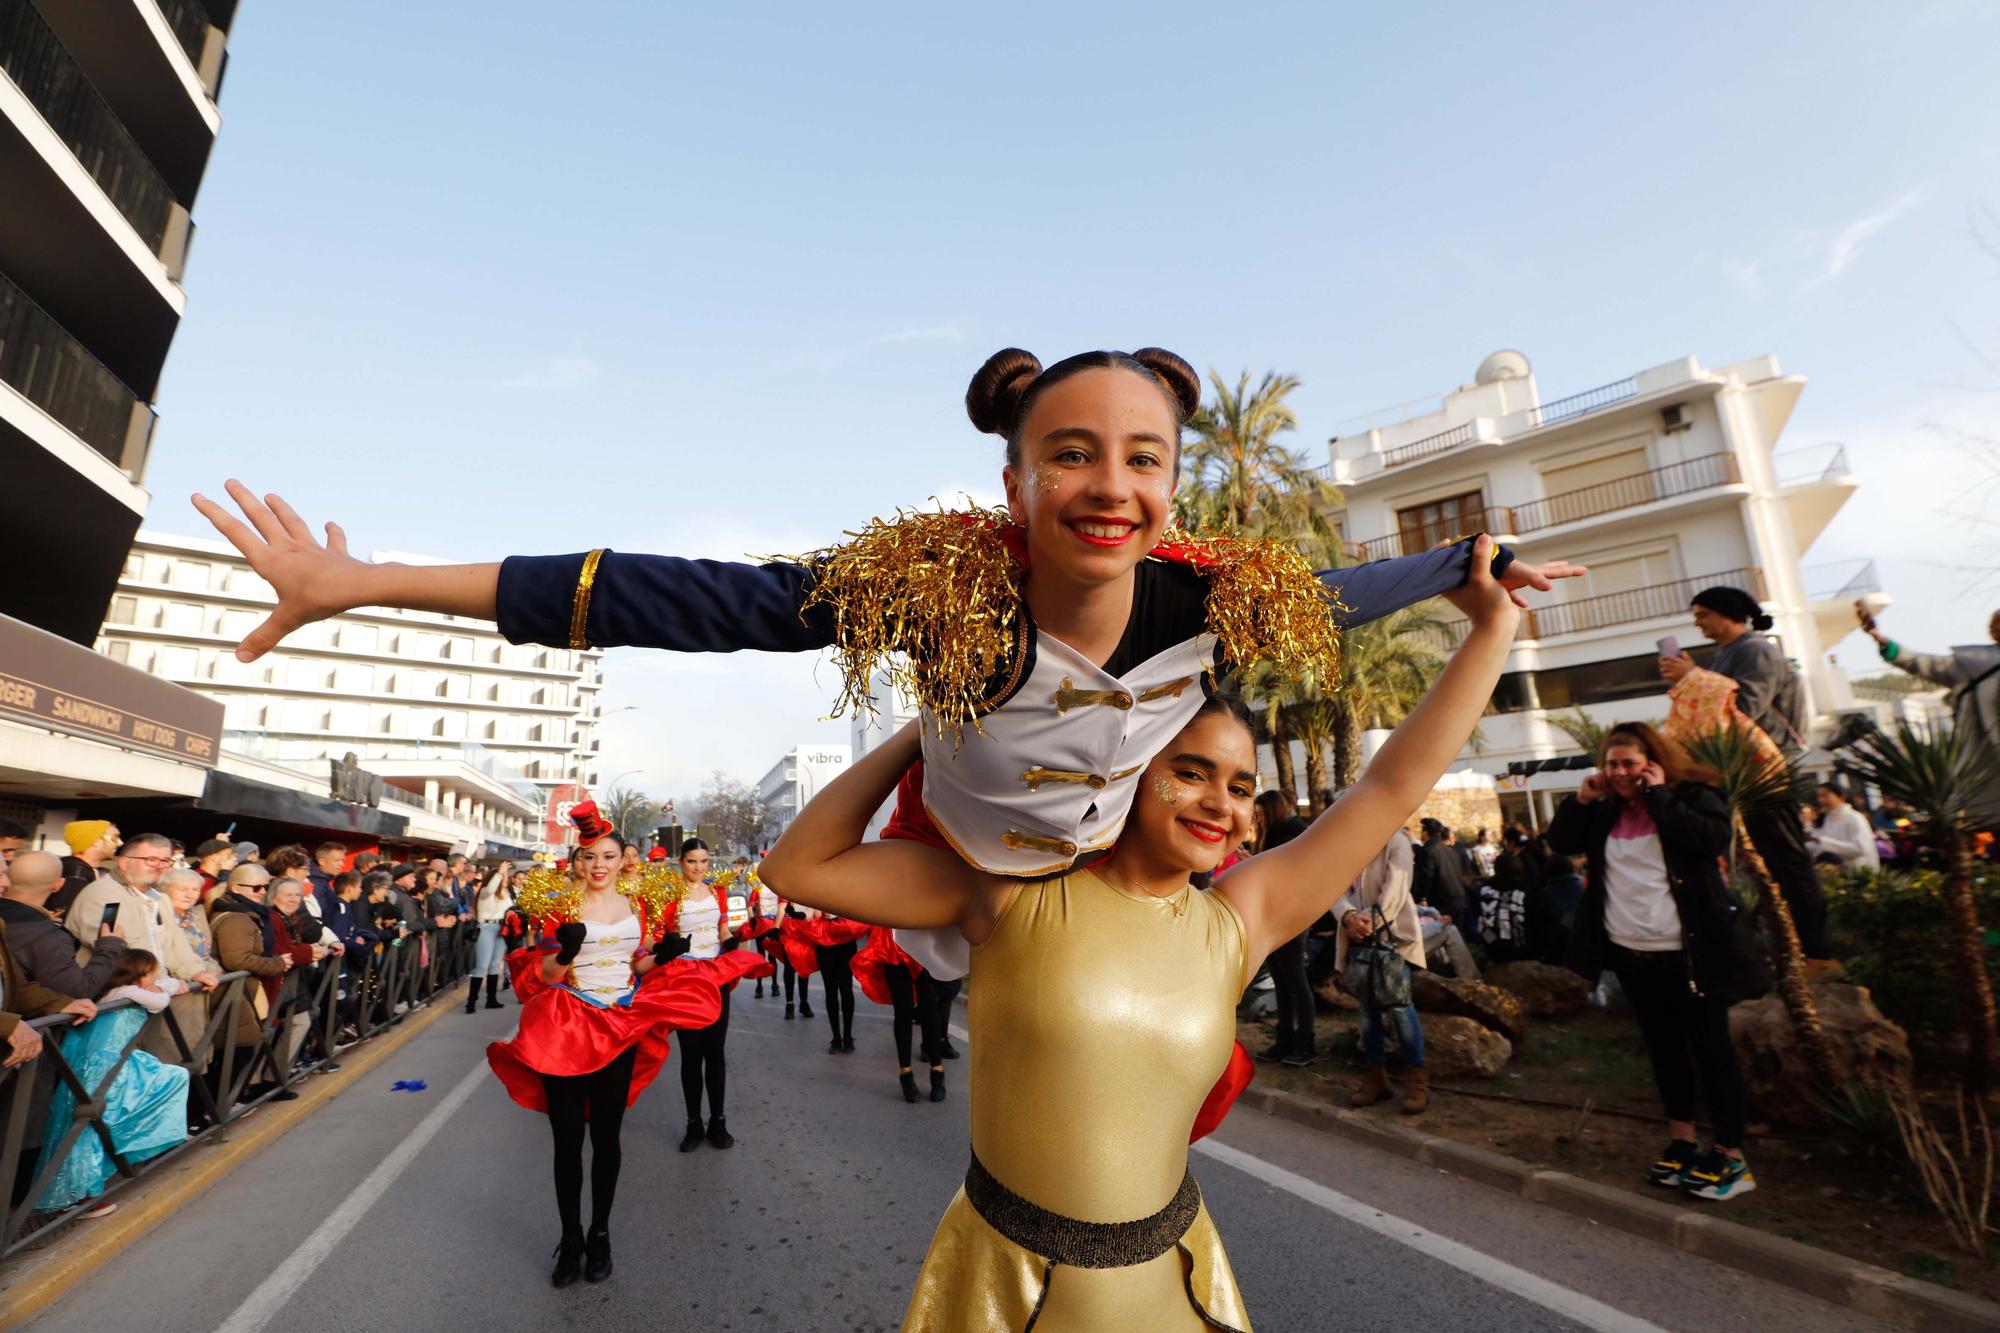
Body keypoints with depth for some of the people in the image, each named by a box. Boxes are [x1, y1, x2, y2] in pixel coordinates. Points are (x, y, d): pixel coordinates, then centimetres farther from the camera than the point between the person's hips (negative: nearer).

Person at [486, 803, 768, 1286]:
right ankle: (570, 1238, 22)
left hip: (620, 1030, 2)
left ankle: (600, 1235, 26)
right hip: (566, 1030, -2)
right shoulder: (560, 905, -6)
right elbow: (543, 976, -7)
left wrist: (661, 954, -9)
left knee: (607, 1135, 11)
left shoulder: (636, 906, 3)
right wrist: (564, 952, -27)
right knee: (568, 1138, 5)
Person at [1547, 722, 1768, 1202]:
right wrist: (1582, 799, -3)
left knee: (1710, 1047, 5)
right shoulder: (1605, 811, 7)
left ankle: (1731, 1157, 16)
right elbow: (1560, 842, 9)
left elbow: (1713, 839, -23)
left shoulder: (1693, 796, -6)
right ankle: (1681, 1141, 29)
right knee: (1664, 1047, 16)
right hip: (1633, 953, 5)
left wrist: (1659, 796, -19)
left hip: (1689, 953, -5)